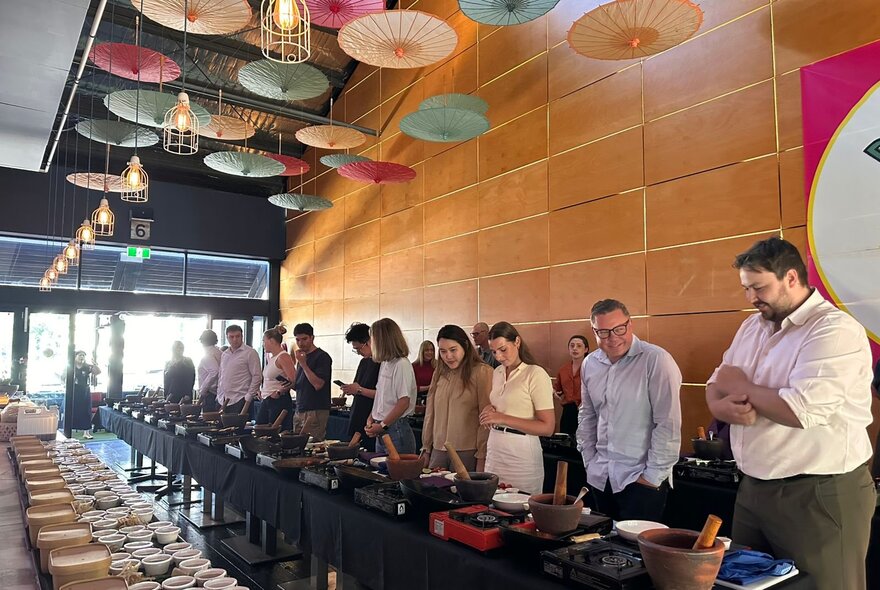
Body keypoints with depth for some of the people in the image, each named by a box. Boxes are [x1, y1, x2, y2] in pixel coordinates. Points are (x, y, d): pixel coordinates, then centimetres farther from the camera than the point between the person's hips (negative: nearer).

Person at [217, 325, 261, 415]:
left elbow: (257, 376, -9)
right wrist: (219, 395, 14)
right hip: (222, 401, 6)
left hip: (239, 400, -6)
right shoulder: (224, 354, 16)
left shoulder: (250, 353, -5)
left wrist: (249, 396, -12)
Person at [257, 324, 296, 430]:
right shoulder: (271, 357, 14)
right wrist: (262, 391, 16)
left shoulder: (283, 357, -14)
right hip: (266, 401, 9)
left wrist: (280, 392, -15)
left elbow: (293, 380, -22)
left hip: (279, 401, -9)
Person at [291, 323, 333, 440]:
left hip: (316, 412, -8)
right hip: (300, 411, 8)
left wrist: (303, 364, -16)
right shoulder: (303, 356, 17)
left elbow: (318, 384, -19)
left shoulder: (322, 357, -9)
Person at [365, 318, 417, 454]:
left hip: (396, 427, -8)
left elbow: (404, 402, -18)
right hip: (382, 429, 8)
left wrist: (382, 425, -15)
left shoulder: (402, 365, -15)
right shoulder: (385, 364, 12)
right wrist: (371, 418, 6)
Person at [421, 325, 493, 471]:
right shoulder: (439, 373, 12)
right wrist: (426, 449, 14)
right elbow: (430, 414, 15)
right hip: (438, 452, 5)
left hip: (468, 453, -5)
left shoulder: (482, 372, -8)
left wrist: (482, 457, -13)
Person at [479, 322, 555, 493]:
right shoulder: (497, 373, 9)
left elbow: (547, 427, -15)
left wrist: (503, 418, -19)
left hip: (522, 454, -6)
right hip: (494, 450, 6)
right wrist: (490, 413, 2)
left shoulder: (535, 374, -11)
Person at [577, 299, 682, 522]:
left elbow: (668, 424, -15)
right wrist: (589, 460, 12)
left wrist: (654, 475, -13)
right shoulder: (590, 364, 5)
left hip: (641, 480, -6)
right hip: (600, 478, 6)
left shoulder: (656, 360, -14)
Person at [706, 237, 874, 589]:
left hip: (819, 496, -8)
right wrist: (725, 406, -14)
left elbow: (801, 409, -28)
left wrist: (740, 387, -11)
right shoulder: (752, 326, 9)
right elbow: (716, 386, 11)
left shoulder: (835, 330, -16)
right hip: (753, 488, 8)